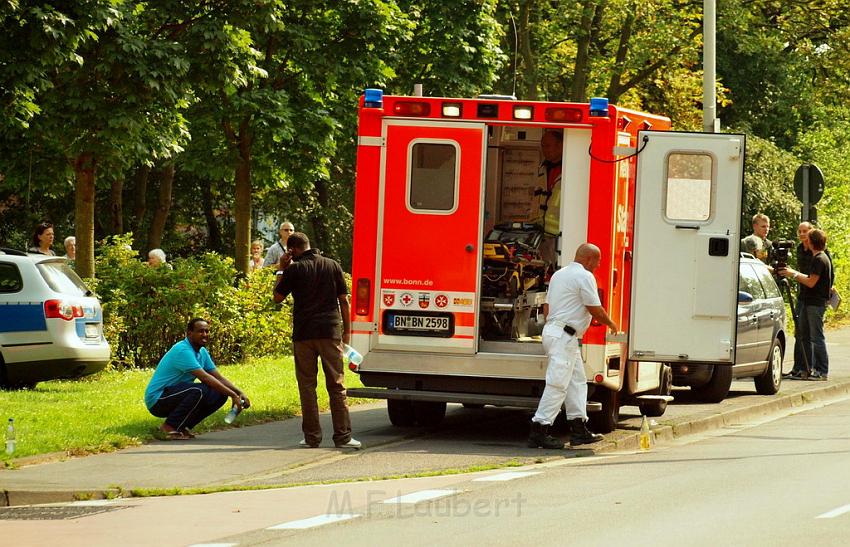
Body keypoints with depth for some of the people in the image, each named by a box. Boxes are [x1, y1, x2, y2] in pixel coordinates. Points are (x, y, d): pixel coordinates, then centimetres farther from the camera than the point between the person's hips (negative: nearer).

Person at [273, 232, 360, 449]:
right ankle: (342, 436, 0)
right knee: (336, 385, 4)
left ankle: (312, 437, 4)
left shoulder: (294, 270, -3)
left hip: (303, 333, -2)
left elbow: (277, 297, 6)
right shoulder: (332, 266, 6)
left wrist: (281, 270, 15)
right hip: (330, 332, 2)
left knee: (307, 385, 6)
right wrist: (347, 330, 13)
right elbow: (344, 301, 7)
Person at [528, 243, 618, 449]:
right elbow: (595, 309, -9)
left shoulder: (559, 274, 19)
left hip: (552, 330, 10)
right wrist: (610, 324, 8)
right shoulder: (585, 277, -10)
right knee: (557, 384, -11)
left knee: (577, 380, 13)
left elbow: (546, 308, 22)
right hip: (564, 337, -10)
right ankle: (539, 430, -14)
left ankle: (579, 429, 12)